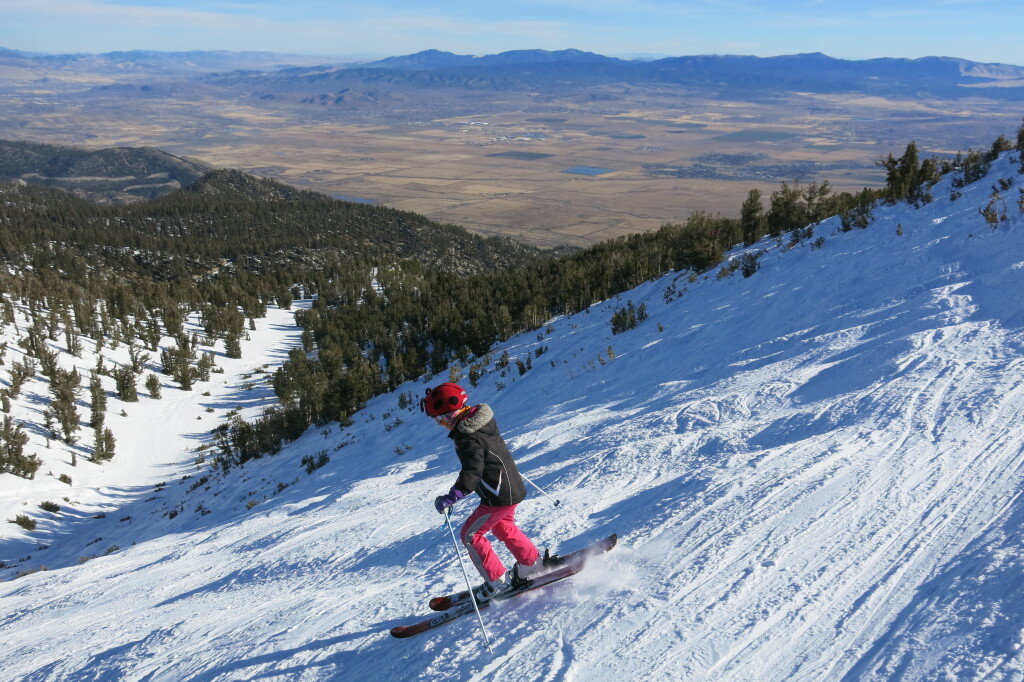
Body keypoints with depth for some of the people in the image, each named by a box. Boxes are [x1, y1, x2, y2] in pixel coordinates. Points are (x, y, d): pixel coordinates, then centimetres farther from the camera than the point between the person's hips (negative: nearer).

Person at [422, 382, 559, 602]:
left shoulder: (467, 438, -27)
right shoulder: (480, 417, 1)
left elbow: (473, 472, -36)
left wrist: (450, 498, -38)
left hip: (498, 497, -9)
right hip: (513, 487, 9)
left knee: (470, 535, 6)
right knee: (503, 527, 29)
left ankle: (498, 581, 13)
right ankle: (533, 563, 37)